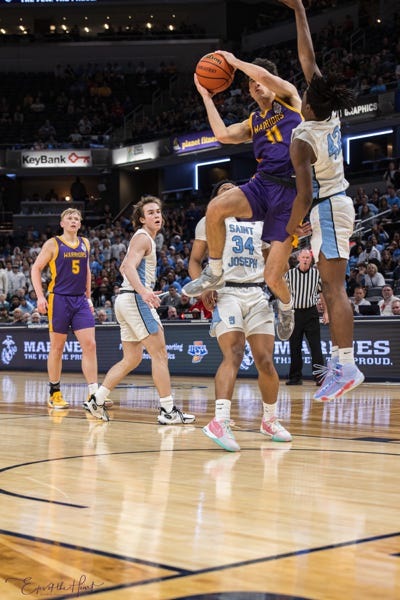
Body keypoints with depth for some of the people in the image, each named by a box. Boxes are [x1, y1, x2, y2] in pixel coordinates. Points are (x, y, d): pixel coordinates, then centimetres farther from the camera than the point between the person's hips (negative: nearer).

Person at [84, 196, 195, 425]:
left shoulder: (143, 239, 22)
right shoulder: (143, 238, -9)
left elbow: (124, 267, 34)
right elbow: (129, 267, -24)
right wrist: (143, 291, -39)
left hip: (127, 300, 10)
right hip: (135, 300, -10)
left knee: (132, 359, 13)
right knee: (160, 354, -9)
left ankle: (97, 400, 13)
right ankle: (168, 411, -9)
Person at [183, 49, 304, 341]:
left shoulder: (289, 98, 10)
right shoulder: (253, 122, 21)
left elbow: (265, 75, -10)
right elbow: (223, 134, 3)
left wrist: (235, 61, 4)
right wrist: (206, 96, 11)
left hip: (291, 191, -4)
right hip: (262, 184, 5)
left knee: (273, 276, -7)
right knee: (215, 208, -29)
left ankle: (286, 305, 31)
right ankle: (214, 273, -6)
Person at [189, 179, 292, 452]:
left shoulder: (259, 223, 23)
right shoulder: (210, 220, 13)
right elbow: (195, 260, 9)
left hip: (257, 294, 4)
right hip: (226, 293, -4)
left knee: (266, 361, -2)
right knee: (233, 355, -24)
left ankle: (270, 420, 18)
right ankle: (220, 421, -34)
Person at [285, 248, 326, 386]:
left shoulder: (317, 273, 4)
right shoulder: (290, 274, 3)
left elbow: (323, 293, 9)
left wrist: (326, 312, 4)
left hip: (311, 313, -1)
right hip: (294, 313, 1)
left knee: (316, 346, -5)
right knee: (294, 347, 5)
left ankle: (320, 376, -3)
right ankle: (295, 377, 13)